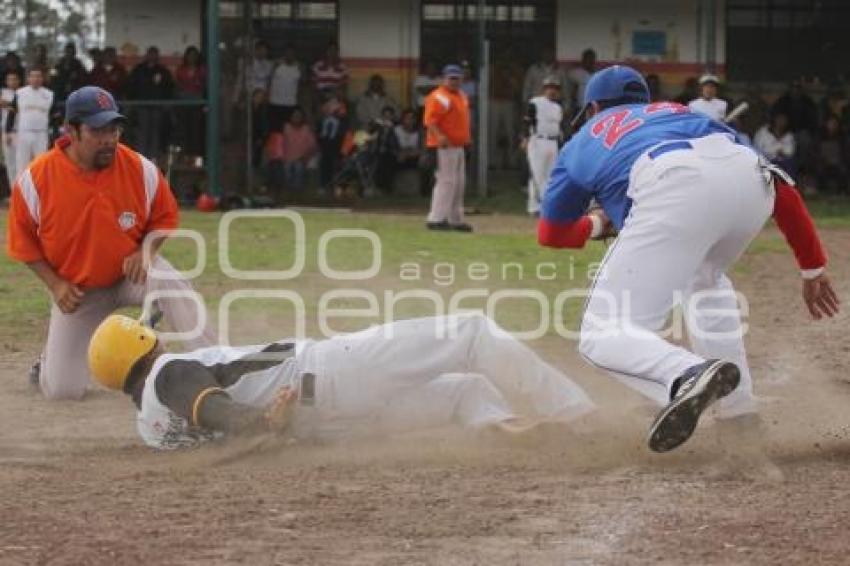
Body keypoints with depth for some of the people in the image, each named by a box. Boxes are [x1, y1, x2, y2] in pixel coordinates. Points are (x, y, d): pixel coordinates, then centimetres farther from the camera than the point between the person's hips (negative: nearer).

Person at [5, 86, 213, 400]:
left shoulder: (140, 169, -16)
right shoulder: (36, 177, -19)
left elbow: (165, 216, 2)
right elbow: (22, 238, -4)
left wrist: (145, 251, -17)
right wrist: (54, 283, -12)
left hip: (131, 273, 0)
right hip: (76, 289, 0)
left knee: (172, 285, -35)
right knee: (62, 390, -6)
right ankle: (52, 358, 31)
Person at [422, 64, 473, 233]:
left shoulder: (462, 96, 17)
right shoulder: (439, 97, -12)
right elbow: (429, 120, -21)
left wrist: (466, 137, 20)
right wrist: (439, 136, -34)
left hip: (459, 146, 10)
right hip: (445, 146, -10)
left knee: (459, 183, 13)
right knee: (446, 181, -12)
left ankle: (455, 219, 21)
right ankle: (436, 219, -11)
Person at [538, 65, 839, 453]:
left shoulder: (583, 141, 38)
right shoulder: (683, 113, 42)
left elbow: (551, 233, 45)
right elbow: (780, 186, 31)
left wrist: (596, 225, 67)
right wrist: (813, 268, 33)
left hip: (675, 188, -4)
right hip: (752, 181, 4)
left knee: (604, 336, -3)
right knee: (704, 278, 36)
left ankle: (687, 375, -35)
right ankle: (740, 415, 27)